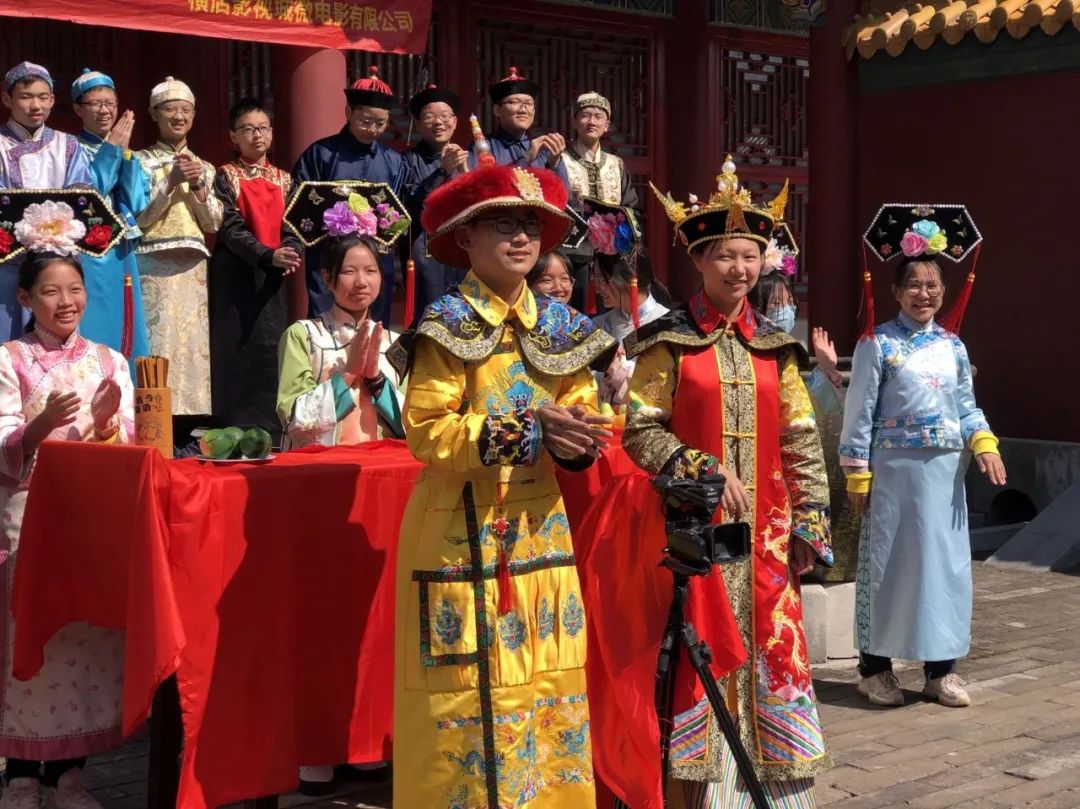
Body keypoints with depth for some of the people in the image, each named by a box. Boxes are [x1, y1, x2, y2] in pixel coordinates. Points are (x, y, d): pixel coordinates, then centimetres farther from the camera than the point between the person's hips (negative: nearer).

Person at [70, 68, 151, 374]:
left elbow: (138, 203, 1)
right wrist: (111, 149, -13)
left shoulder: (127, 152, 14)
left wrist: (125, 152, -7)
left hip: (122, 258, 6)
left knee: (124, 339, 7)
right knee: (90, 340, -8)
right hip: (86, 256, -6)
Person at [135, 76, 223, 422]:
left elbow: (213, 223, 8)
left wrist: (198, 185, -7)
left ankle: (190, 420, 4)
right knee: (158, 345, -12)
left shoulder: (205, 167, 16)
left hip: (194, 268, 4)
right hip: (154, 266, -4)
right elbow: (137, 216, -7)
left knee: (194, 345, 1)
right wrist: (172, 180, -13)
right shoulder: (141, 160, 4)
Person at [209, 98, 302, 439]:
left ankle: (270, 430, 5)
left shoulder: (283, 179, 12)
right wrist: (268, 255, -24)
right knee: (236, 348, -4)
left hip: (272, 275, 3)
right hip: (235, 274, -3)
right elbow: (231, 228, -11)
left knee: (271, 348, 1)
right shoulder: (226, 176, 0)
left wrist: (291, 253, -15)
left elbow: (292, 226, 7)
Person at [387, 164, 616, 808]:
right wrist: (529, 430, -21)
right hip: (463, 531, -5)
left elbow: (583, 416, 9)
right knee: (471, 690, -3)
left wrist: (575, 438, -15)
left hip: (540, 528, 6)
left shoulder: (560, 326, 10)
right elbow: (426, 430, -16)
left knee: (550, 684, 10)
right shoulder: (448, 326, -7)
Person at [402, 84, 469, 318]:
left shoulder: (468, 158, 17)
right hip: (427, 253, -4)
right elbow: (411, 207, -11)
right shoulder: (410, 160, 3)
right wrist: (443, 171, -17)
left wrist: (465, 171, -8)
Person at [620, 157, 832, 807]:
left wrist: (810, 526, 2)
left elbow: (801, 442, 8)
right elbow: (640, 432, -7)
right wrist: (705, 472, -17)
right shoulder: (668, 342, -2)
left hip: (765, 532, 4)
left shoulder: (774, 347, 9)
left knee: (772, 650, 7)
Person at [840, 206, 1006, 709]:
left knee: (945, 562, 7)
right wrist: (857, 474, -8)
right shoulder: (877, 344, -5)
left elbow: (968, 407, 12)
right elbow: (860, 412, -5)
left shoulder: (953, 346, 10)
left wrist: (984, 443, -7)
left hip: (944, 472, 5)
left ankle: (941, 668, 17)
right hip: (894, 470, -4)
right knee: (888, 563, 1)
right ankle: (875, 666, 12)